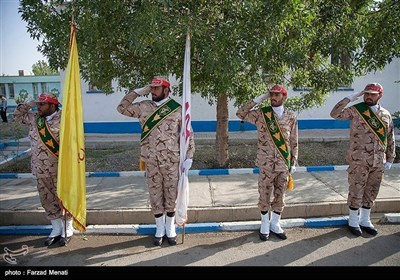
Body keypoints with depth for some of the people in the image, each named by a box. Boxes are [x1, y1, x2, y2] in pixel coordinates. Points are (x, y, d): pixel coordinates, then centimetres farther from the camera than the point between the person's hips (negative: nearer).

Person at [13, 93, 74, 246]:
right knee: (47, 199, 13)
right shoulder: (34, 118, 9)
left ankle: (67, 229, 20)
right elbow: (17, 115, 23)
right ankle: (56, 229, 27)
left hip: (60, 169, -6)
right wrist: (28, 104, 6)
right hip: (41, 169, 6)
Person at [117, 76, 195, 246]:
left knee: (171, 195, 9)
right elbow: (122, 108, 10)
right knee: (155, 196, 11)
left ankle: (170, 229, 27)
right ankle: (160, 229, 28)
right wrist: (138, 92, 3)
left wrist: (189, 157, -7)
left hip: (171, 161, -2)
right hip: (151, 161, 2)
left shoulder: (177, 109, -2)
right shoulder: (143, 107, 6)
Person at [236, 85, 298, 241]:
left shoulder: (291, 117, 3)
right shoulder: (261, 114, -2)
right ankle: (265, 225, 26)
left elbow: (294, 142, 7)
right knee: (265, 196, 8)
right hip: (266, 164, -2)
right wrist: (259, 99, -11)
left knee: (280, 196, 12)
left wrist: (293, 163, 5)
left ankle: (275, 224, 29)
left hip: (284, 164, 2)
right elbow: (240, 114, -11)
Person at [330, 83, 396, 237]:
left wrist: (390, 159, 11)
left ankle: (365, 221, 29)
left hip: (378, 162, 5)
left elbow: (390, 139, 13)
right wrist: (349, 98, -17)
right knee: (356, 191, 4)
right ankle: (353, 221, 19)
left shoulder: (386, 114, 10)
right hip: (359, 160, -5)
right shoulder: (355, 110, -3)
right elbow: (335, 114, -17)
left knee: (371, 192, 14)